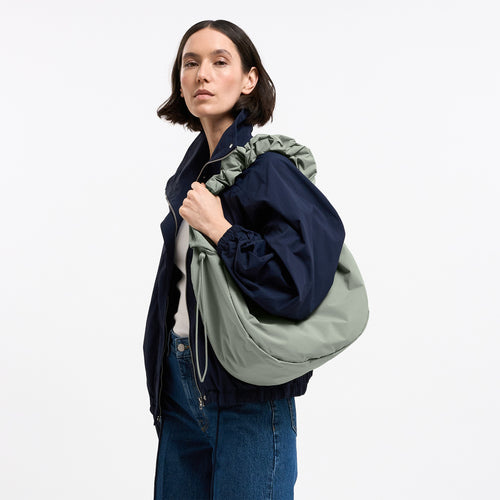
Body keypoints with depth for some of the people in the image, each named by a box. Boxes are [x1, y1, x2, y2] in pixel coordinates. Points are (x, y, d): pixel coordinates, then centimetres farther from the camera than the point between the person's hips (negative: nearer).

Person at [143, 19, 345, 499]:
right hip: (181, 379, 8)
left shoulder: (265, 169, -18)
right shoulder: (192, 169, 6)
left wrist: (219, 229, -23)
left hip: (246, 400, -7)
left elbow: (301, 287, -28)